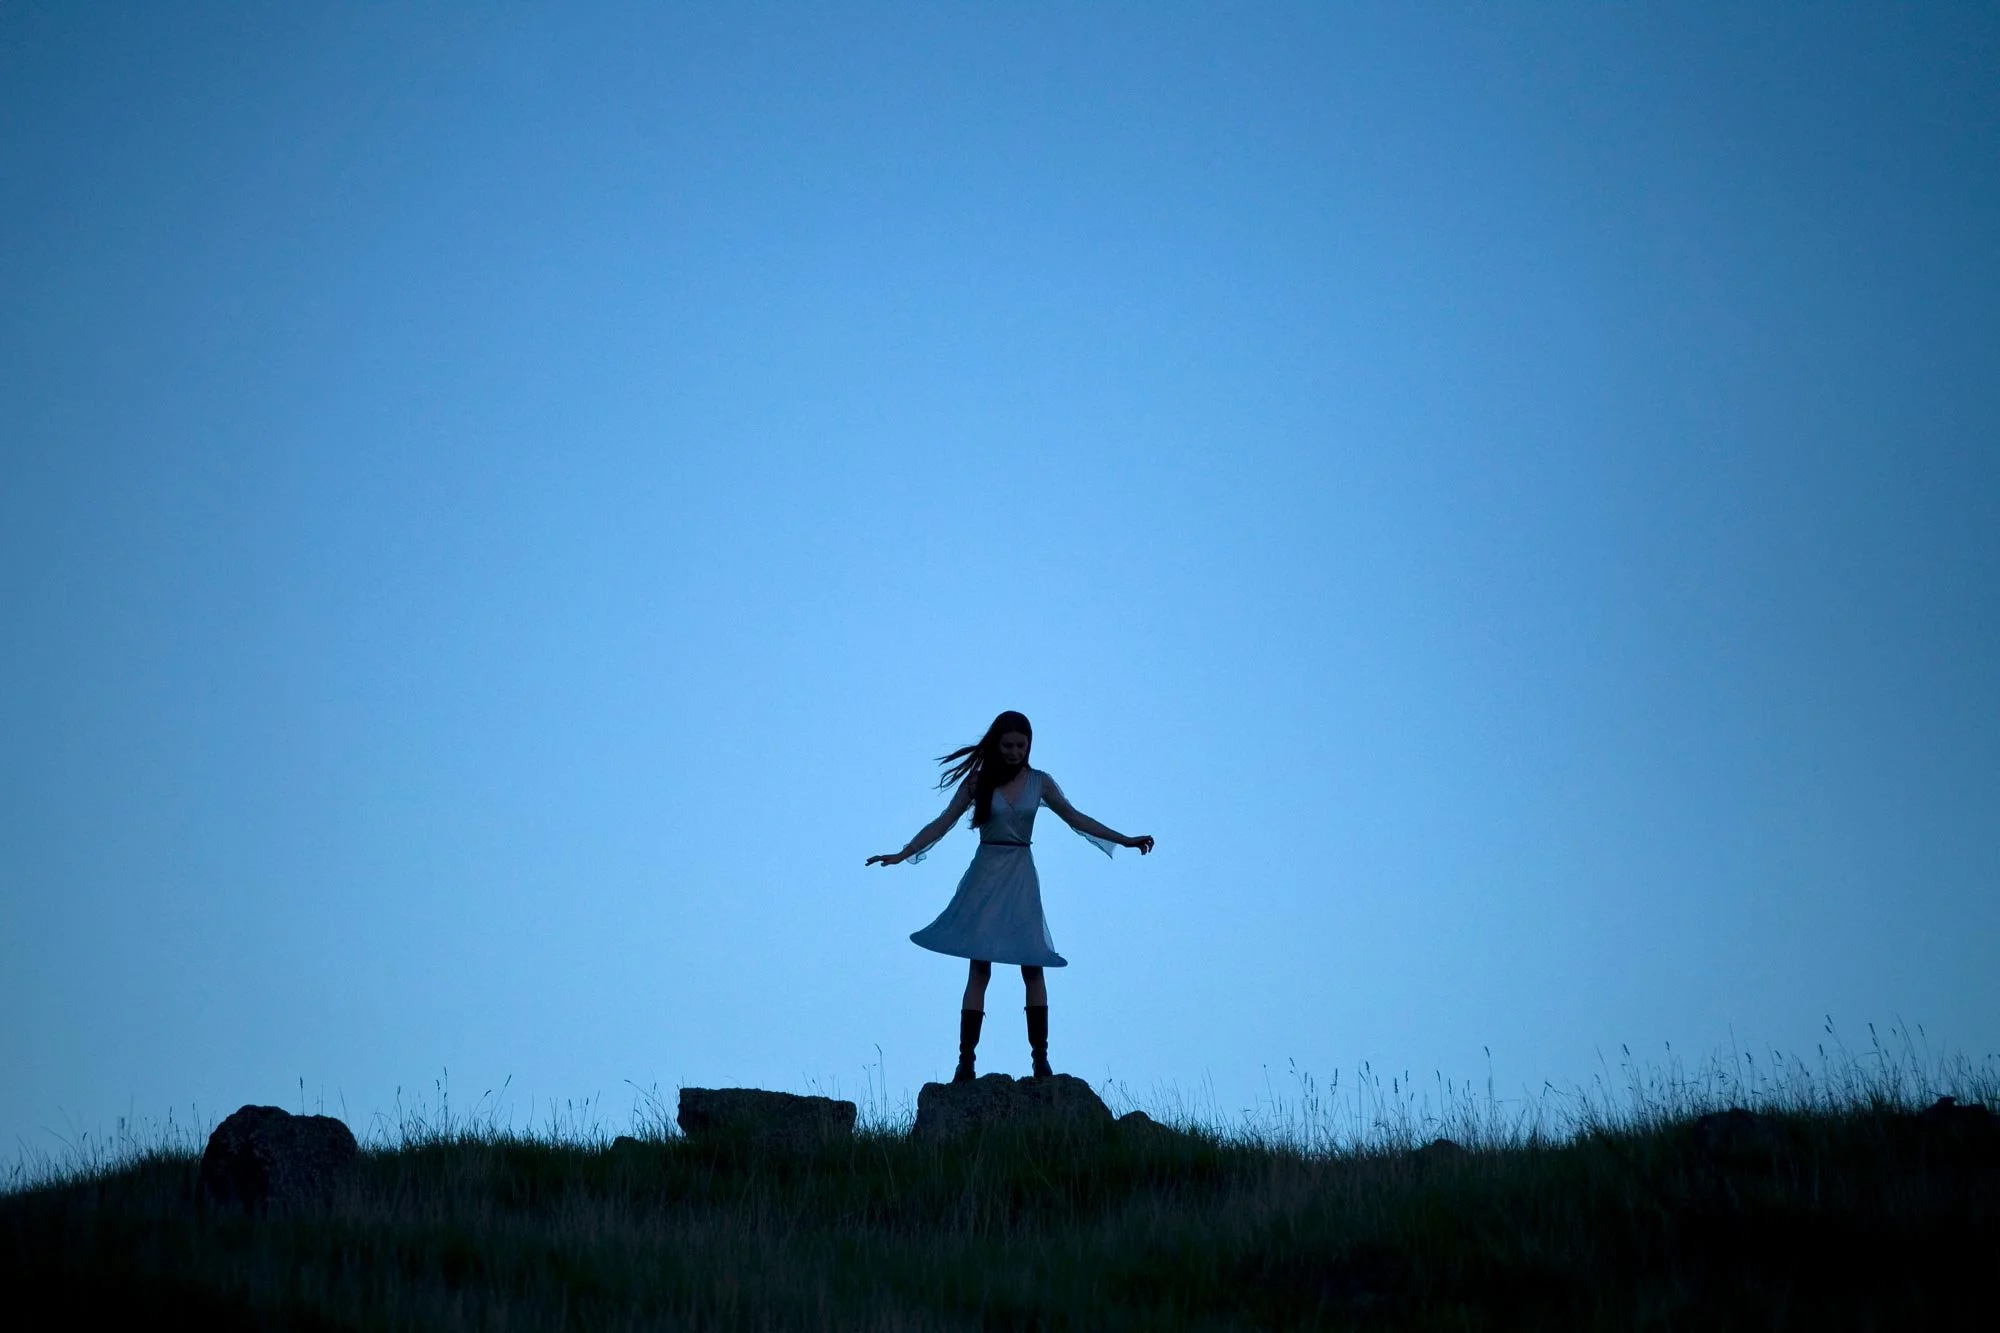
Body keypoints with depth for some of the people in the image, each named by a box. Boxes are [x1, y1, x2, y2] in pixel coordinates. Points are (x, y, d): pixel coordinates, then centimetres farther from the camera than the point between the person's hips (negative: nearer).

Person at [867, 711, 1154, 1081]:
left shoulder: (1039, 782, 5)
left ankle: (1041, 1059, -2)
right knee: (979, 969, -6)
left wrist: (1124, 840, 5)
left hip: (1022, 878, 2)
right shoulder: (978, 781, 0)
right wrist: (901, 855, -4)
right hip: (987, 876, -2)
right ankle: (965, 1061, -6)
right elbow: (943, 823, 2)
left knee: (1033, 967, -4)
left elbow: (1076, 818, 9)